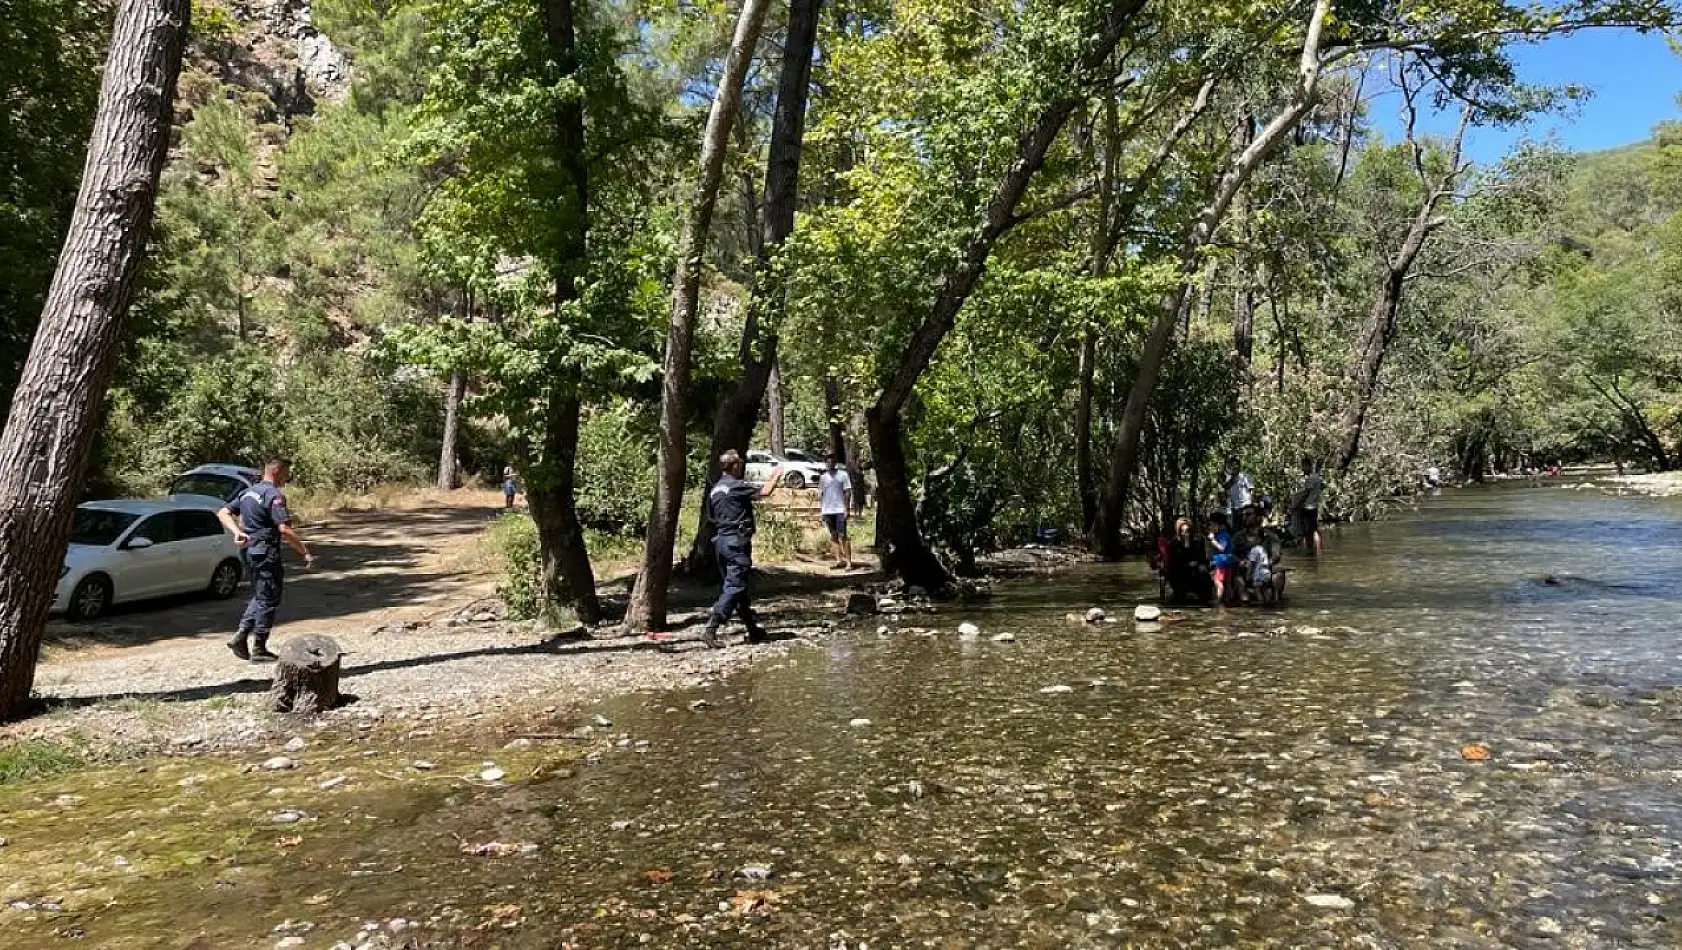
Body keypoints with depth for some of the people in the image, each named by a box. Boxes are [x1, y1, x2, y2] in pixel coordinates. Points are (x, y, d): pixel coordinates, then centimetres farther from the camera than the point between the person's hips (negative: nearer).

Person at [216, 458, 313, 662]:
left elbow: (223, 513, 13)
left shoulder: (248, 492, 13)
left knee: (259, 597, 22)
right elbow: (284, 530, -24)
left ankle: (241, 635, 14)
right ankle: (258, 648, 6)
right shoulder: (274, 495, -16)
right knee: (268, 599, 1)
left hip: (250, 551, 9)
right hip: (267, 553, -9)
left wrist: (236, 531, -1)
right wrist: (305, 553, -19)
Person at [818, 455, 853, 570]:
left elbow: (847, 492, -3)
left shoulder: (842, 474, -1)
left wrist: (847, 508, -10)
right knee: (833, 537, 7)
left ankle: (849, 562, -8)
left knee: (842, 536, -9)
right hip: (827, 510, 5)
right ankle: (839, 560, 14)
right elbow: (820, 495, 15)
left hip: (840, 510, -4)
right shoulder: (823, 477, 11)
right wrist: (821, 511, 10)